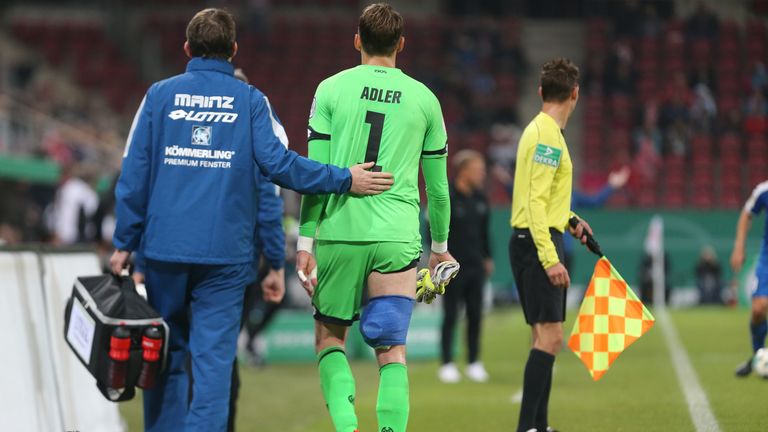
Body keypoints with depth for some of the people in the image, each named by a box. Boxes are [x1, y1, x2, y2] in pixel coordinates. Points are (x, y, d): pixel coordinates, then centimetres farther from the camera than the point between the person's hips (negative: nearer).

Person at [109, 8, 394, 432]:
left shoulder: (159, 95, 5)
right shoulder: (251, 100, 2)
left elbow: (134, 174, 3)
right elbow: (278, 163, -9)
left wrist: (124, 242, 8)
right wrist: (345, 179, -1)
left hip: (164, 248, 1)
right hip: (226, 252, -1)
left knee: (165, 353, 13)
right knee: (214, 357, -1)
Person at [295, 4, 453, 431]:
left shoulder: (332, 90, 3)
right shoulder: (424, 98, 7)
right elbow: (437, 184, 12)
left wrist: (305, 242, 3)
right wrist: (440, 247, 23)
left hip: (339, 233, 0)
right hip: (397, 236, 0)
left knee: (329, 336, 14)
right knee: (392, 350, 2)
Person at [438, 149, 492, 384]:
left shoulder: (480, 198, 10)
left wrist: (487, 258, 18)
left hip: (475, 266, 6)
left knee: (475, 315, 6)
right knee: (451, 316, -1)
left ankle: (474, 363, 14)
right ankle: (447, 364, 4)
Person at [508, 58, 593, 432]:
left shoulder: (542, 130, 16)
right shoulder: (548, 134, -14)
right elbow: (535, 202, -21)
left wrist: (569, 221, 20)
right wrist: (550, 258, -24)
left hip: (532, 243, 10)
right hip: (538, 242, -10)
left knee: (545, 338, 12)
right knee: (550, 338, -14)